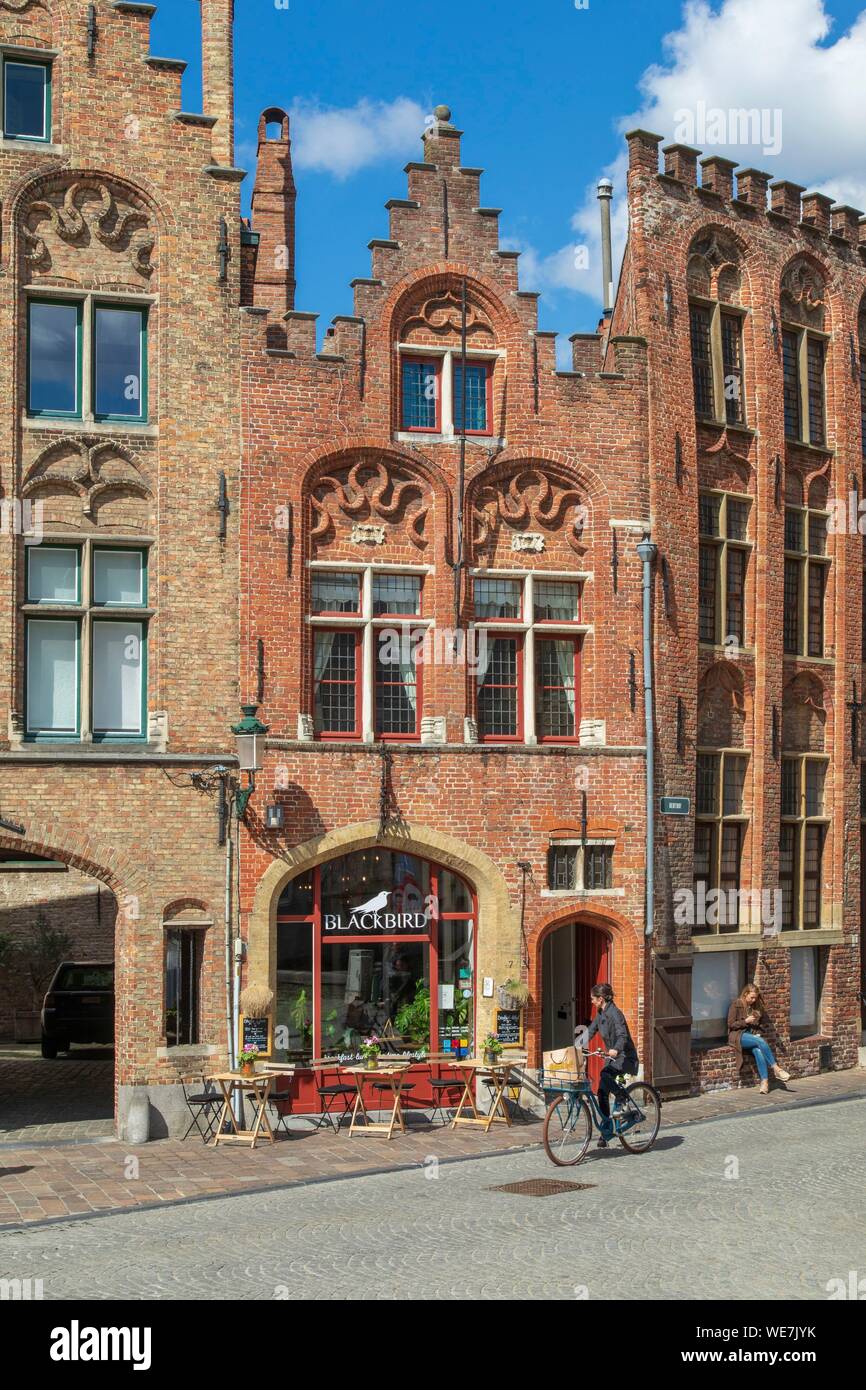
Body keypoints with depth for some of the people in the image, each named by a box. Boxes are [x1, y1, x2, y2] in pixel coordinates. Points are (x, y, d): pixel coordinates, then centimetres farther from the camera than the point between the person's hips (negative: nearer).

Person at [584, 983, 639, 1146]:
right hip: (612, 1056, 9)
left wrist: (615, 1049, -50)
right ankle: (606, 1132, 9)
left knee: (605, 1074, -36)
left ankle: (622, 1096, -12)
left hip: (625, 1056, -9)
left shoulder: (615, 1013, -20)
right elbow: (590, 1031, 12)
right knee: (602, 1093, 2)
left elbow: (622, 1035, -32)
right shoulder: (600, 1014, 7)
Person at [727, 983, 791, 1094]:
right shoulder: (736, 1005, -2)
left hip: (754, 1035, 4)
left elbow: (765, 1023, 22)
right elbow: (731, 1024, -5)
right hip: (738, 1035, -4)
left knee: (758, 1051, -31)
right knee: (761, 1042, -33)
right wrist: (745, 1021, -14)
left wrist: (759, 1033, 4)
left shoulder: (758, 1006, 13)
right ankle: (776, 1069, -31)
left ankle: (764, 1081, -39)